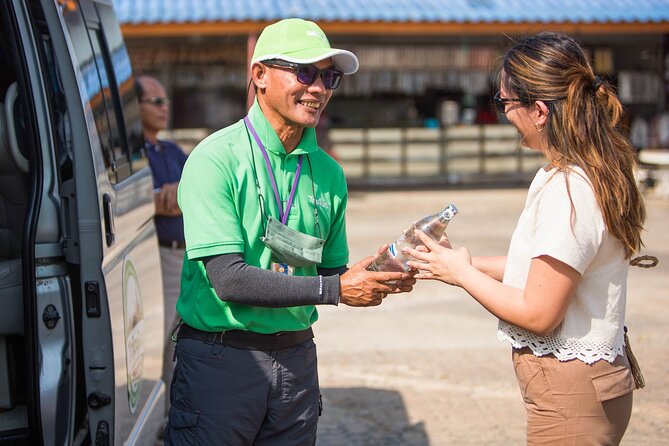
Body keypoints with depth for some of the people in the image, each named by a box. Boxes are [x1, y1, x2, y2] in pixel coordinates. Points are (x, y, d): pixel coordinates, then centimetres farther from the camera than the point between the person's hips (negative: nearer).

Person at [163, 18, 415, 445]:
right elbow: (228, 279, -19)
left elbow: (329, 272, 11)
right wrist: (336, 289, -20)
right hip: (220, 357, -5)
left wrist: (372, 278, -10)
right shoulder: (217, 159, -12)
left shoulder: (328, 173, 6)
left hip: (296, 357, 5)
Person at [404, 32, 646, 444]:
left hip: (570, 391, -9)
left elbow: (538, 314, -21)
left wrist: (463, 274, -8)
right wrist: (469, 263, 7)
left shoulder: (566, 189, -23)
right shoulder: (594, 172, 6)